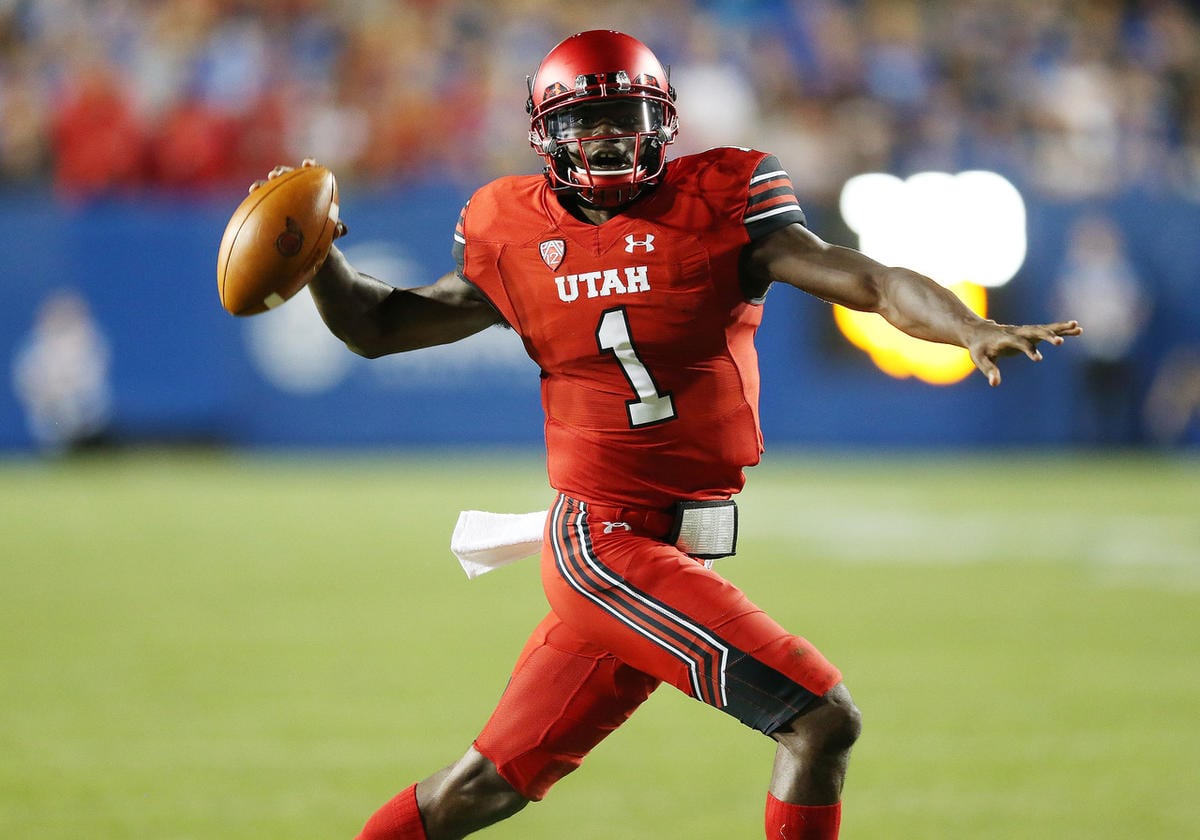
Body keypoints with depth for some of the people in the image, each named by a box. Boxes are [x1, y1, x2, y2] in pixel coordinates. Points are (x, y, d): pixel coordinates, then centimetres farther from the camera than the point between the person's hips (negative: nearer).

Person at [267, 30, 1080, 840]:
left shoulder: (718, 208, -1)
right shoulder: (517, 239, 1)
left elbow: (869, 280, -11)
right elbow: (377, 327, 14)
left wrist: (973, 329, -27)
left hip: (673, 555, 3)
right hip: (604, 544, -3)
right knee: (822, 719, -14)